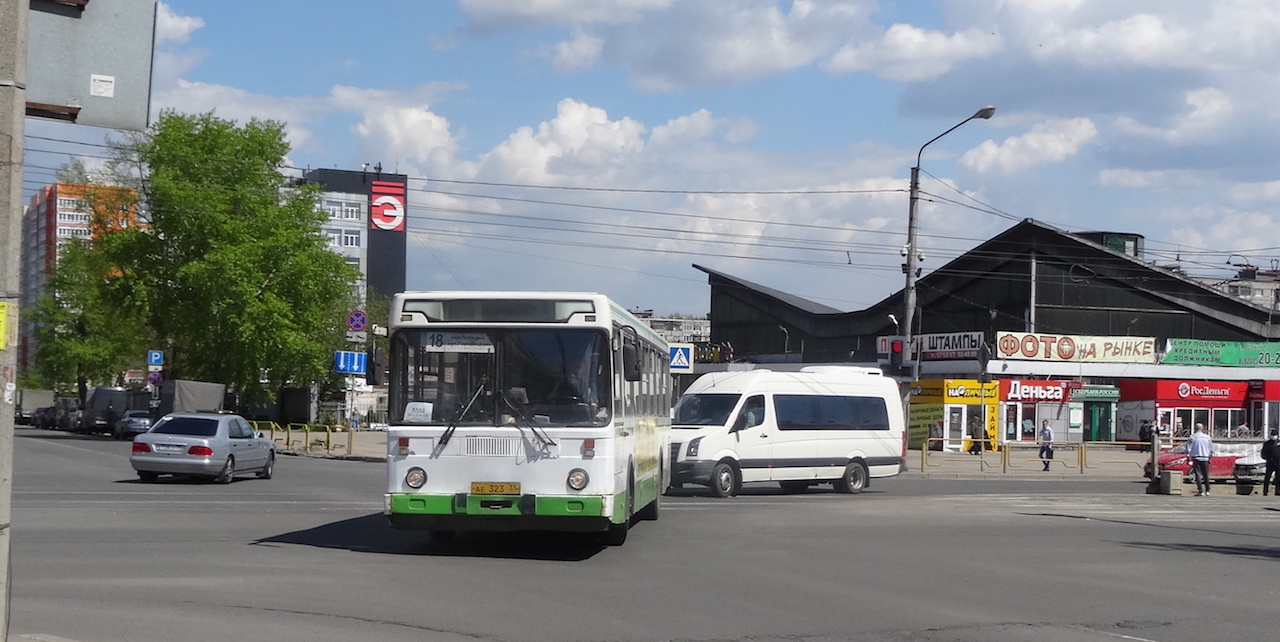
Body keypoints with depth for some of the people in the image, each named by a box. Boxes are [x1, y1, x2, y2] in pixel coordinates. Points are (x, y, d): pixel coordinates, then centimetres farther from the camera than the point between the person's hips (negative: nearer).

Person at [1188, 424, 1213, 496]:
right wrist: (1209, 457, 22)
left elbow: (1188, 448, -4)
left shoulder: (1193, 437, -3)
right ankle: (1207, 491, 14)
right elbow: (1211, 449, 11)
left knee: (1198, 475, -4)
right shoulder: (1207, 437, 6)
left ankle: (1201, 491, -11)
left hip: (1196, 458, -3)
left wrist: (1188, 457, 3)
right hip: (1205, 458, 3)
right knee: (1206, 475, 12)